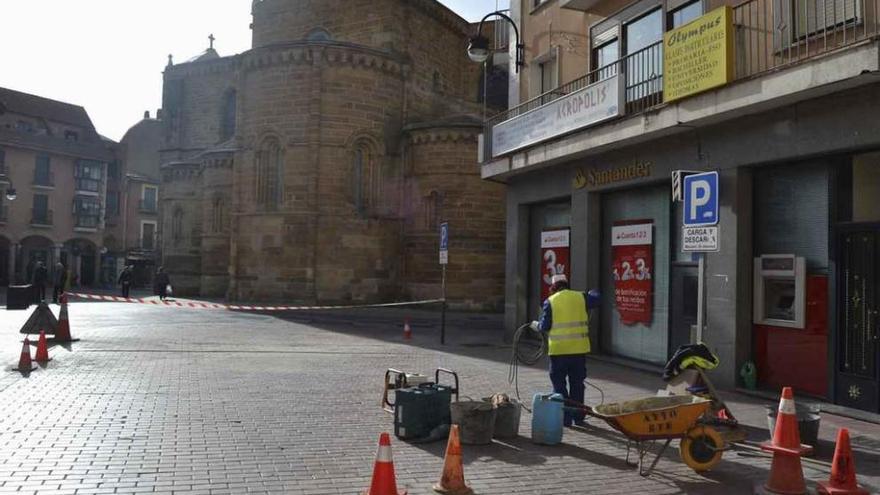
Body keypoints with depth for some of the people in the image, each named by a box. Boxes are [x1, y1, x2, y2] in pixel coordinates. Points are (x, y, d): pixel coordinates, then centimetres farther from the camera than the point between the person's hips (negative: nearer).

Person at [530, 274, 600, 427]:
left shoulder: (550, 301, -4)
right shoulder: (580, 297, 4)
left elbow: (545, 325, -6)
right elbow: (596, 298, 18)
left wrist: (537, 325, 15)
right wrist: (592, 293, 39)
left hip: (558, 350, -3)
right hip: (579, 349, 3)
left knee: (559, 384, 7)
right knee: (577, 383, 14)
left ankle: (565, 418, 6)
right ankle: (578, 417, 19)